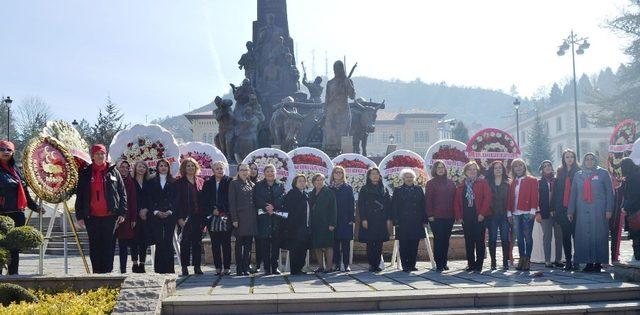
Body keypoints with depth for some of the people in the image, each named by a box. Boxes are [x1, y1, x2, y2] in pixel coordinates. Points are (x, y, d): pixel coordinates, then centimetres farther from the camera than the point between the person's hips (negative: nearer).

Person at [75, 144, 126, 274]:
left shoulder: (113, 172, 6)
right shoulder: (85, 174, 8)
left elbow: (122, 193, 6)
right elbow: (79, 196, 8)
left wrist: (122, 213, -1)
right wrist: (80, 216, 1)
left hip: (110, 216, -1)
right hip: (92, 217, 1)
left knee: (108, 246, 1)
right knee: (94, 247, 5)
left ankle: (108, 272, 5)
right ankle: (96, 273, 10)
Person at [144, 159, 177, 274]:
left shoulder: (173, 183, 11)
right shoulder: (151, 182, 12)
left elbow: (176, 199, 5)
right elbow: (148, 199, 5)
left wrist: (169, 211, -8)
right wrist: (156, 212, -8)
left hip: (170, 215, 0)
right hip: (155, 216, 0)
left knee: (168, 242, -3)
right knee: (158, 242, -4)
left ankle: (169, 268, -1)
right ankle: (158, 268, 0)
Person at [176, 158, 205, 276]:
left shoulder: (201, 181, 10)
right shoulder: (179, 182, 2)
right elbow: (177, 201, -2)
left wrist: (204, 217, 4)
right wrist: (180, 217, -10)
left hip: (198, 216, 3)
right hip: (185, 217, -3)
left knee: (197, 242, 5)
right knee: (185, 242, -1)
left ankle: (197, 266, 11)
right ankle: (184, 267, 5)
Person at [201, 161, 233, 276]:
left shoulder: (229, 182, 2)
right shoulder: (208, 183, 11)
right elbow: (204, 200, 9)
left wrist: (220, 210, -7)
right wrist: (212, 210, -5)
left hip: (226, 217, -3)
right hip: (212, 218, 3)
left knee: (226, 243, -2)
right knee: (215, 244, 4)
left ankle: (227, 267, 3)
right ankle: (218, 267, 9)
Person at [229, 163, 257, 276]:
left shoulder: (252, 185, 15)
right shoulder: (234, 184, 0)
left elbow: (254, 201, 16)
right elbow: (232, 202, -5)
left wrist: (256, 216, 6)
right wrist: (234, 219, -13)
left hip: (251, 218, 5)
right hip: (240, 217, -5)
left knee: (248, 244, 5)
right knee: (239, 244, -1)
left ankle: (246, 268, 11)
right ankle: (239, 269, 4)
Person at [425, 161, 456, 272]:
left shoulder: (450, 183, 13)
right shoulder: (431, 183, 0)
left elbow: (455, 198, 13)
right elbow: (428, 199, -4)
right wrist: (430, 215, -11)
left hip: (449, 216, 4)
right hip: (436, 217, -4)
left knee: (446, 240, 8)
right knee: (438, 239, -5)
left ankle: (444, 262, 16)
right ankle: (439, 264, -1)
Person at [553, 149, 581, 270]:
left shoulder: (578, 172, 3)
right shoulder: (560, 172, 12)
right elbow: (556, 191, 9)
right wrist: (554, 208, 2)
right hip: (563, 208, 3)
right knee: (566, 235, 5)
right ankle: (568, 261, 10)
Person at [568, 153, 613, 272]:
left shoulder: (603, 173, 7)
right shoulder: (578, 175, 14)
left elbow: (609, 192, 3)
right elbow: (573, 194, 14)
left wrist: (609, 209, -6)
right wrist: (570, 211, 8)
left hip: (598, 211, -2)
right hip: (582, 211, 3)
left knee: (599, 235, -3)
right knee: (584, 236, -1)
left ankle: (598, 263, 2)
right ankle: (588, 263, 3)